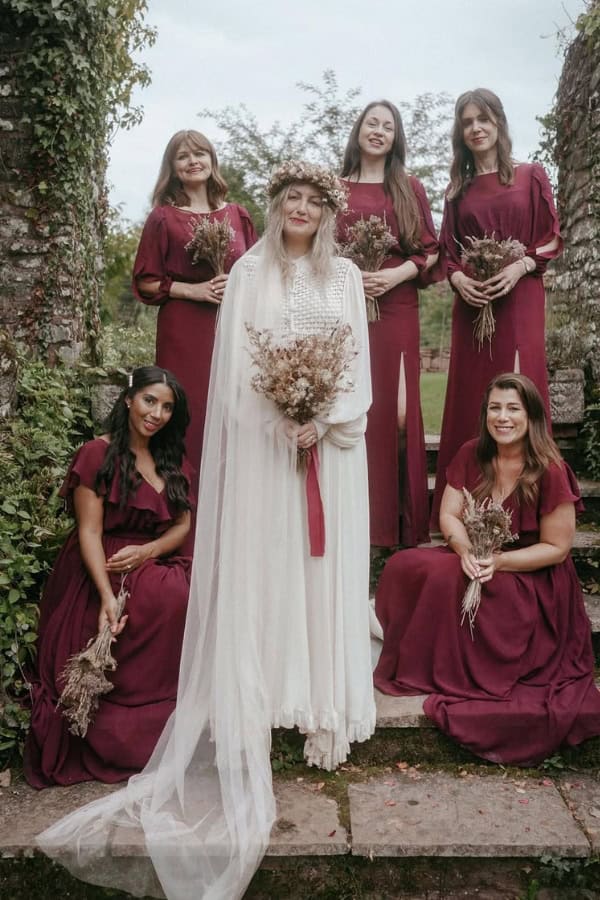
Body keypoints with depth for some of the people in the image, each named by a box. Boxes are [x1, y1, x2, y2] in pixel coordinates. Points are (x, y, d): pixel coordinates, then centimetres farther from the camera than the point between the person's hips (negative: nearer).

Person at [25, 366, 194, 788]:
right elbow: (89, 532, -12)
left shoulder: (173, 462, 14)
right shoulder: (98, 454, -5)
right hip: (100, 574, -5)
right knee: (170, 595, -32)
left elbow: (183, 525, 10)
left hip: (153, 564, 6)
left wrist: (147, 551, -11)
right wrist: (107, 596, -25)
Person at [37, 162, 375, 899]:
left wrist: (325, 418, -11)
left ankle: (323, 698, 11)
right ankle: (265, 695, 7)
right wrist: (283, 417, -13)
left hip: (330, 437, 2)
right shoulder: (250, 271, 7)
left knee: (327, 564, 3)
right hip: (264, 436, -1)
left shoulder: (345, 276, 11)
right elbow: (237, 358, -1)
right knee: (262, 561, -1)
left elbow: (359, 361, 6)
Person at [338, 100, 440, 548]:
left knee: (395, 407, -3)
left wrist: (396, 275, -8)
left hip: (396, 307, 0)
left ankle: (400, 524, 5)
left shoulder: (410, 188, 12)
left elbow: (431, 251, 8)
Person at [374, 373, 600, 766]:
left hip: (533, 582, -5)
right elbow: (449, 515, -2)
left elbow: (557, 548, -14)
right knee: (404, 566, -17)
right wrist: (466, 550, -24)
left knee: (446, 579, -30)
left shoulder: (550, 472, -18)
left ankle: (442, 678, -11)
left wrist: (499, 562, -25)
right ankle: (413, 665, -6)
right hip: (476, 561, 6)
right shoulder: (472, 455, -2)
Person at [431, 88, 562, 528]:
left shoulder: (531, 175, 6)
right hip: (472, 302, 3)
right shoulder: (459, 188, 15)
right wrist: (457, 278, -6)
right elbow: (448, 249, 13)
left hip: (519, 299, -3)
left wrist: (519, 266, -13)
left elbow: (551, 239, 3)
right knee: (471, 393, 2)